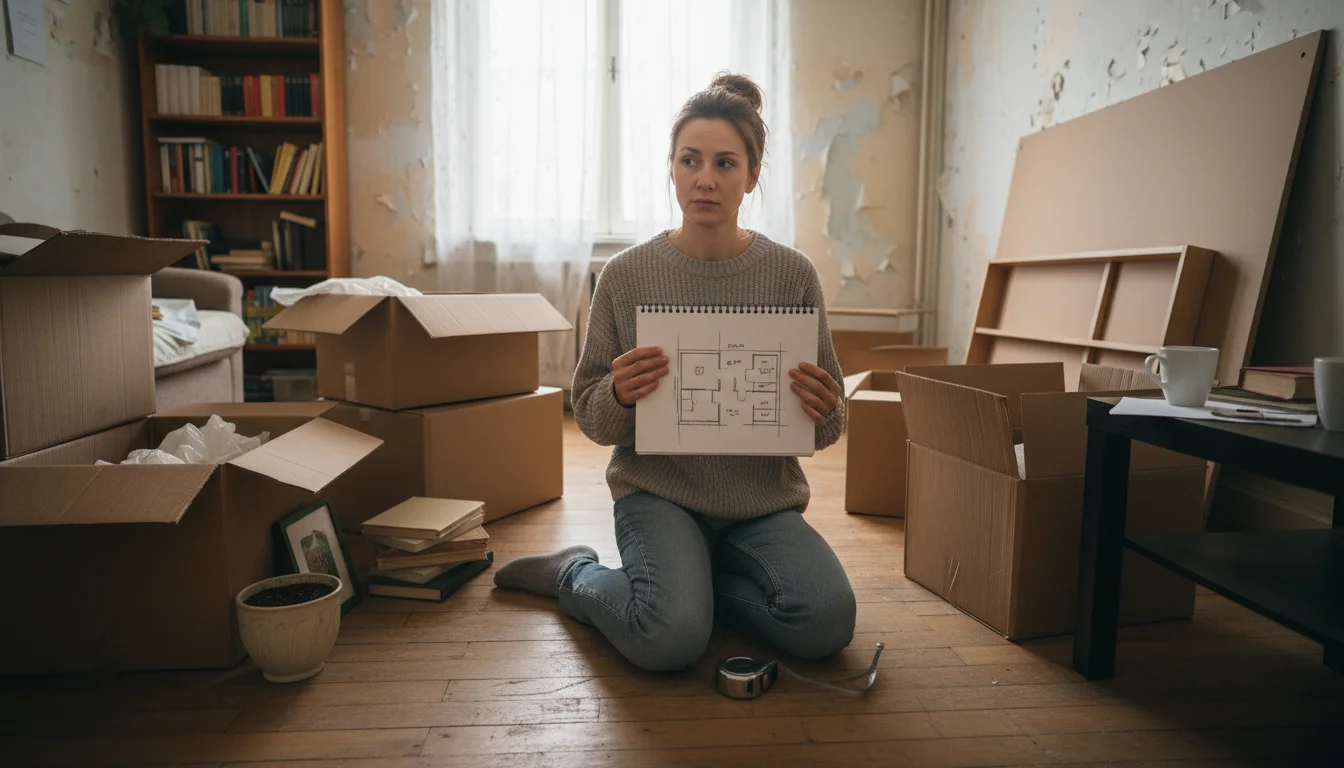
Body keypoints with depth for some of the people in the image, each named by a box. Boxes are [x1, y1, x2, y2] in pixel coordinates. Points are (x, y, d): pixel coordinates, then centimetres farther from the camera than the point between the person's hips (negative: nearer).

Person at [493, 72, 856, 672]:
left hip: (763, 500, 2)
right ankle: (576, 574, 9)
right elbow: (591, 417, 2)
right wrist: (619, 397, -21)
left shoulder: (792, 274, -2)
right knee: (671, 639, -24)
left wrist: (824, 413, -17)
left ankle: (692, 582, 7)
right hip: (659, 490, -2)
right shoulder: (626, 275, -5)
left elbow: (825, 428, 7)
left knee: (827, 622, -20)